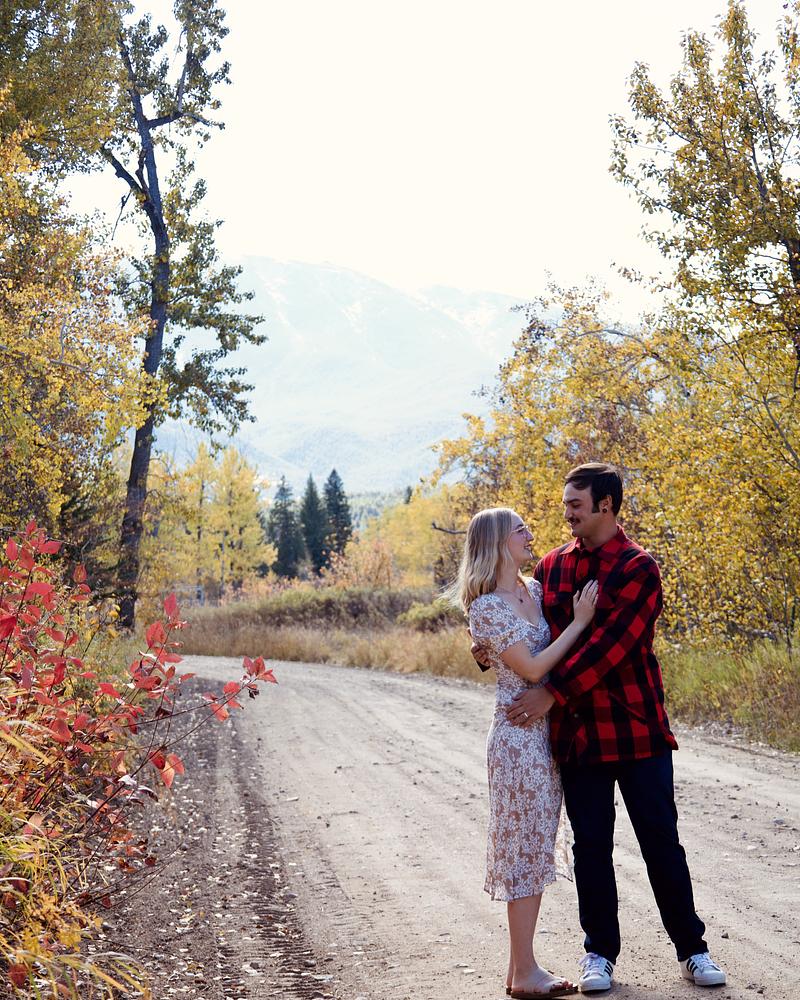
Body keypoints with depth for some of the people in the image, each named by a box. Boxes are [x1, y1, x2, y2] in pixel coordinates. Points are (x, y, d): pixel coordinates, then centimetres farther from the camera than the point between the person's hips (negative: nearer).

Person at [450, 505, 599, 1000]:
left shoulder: (536, 589, 11)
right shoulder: (486, 606, -12)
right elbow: (532, 668, -17)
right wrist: (580, 622, -13)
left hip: (549, 733, 8)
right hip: (518, 735, -8)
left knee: (535, 849, 11)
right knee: (526, 848, -4)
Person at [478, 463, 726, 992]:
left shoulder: (639, 568, -9)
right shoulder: (551, 566, 8)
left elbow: (609, 644, -19)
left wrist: (552, 692, -23)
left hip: (637, 728, -4)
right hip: (576, 731, 4)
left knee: (661, 840, 5)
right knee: (591, 845, 10)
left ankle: (692, 949, 20)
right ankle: (600, 952, 23)